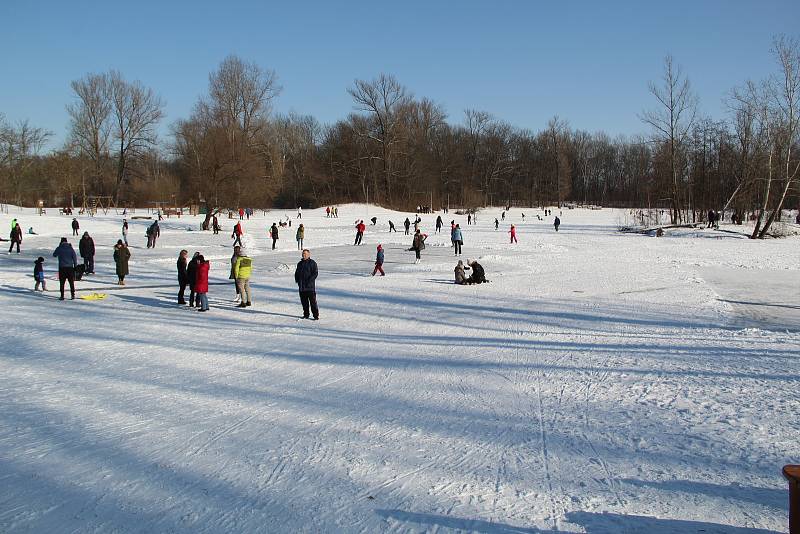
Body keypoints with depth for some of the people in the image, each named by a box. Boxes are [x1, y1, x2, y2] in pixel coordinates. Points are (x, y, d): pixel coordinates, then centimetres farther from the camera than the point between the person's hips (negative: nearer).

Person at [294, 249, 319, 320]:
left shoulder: (312, 263, -3)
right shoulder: (300, 263, 15)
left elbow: (315, 274, -9)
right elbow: (297, 273, 23)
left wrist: (309, 281, -19)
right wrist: (297, 280, 6)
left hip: (310, 286, -6)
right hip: (301, 287, 6)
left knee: (313, 301, -7)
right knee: (304, 301, 10)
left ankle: (316, 315, -4)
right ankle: (306, 314, 20)